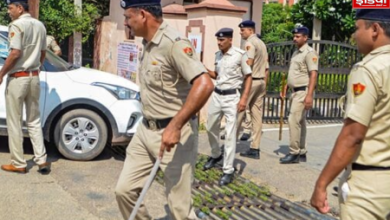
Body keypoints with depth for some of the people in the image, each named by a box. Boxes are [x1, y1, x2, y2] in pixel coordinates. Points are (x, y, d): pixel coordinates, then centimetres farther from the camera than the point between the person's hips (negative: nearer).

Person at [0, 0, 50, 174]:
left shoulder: (17, 25, -14)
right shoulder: (40, 25, 10)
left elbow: (15, 54, -21)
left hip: (17, 78, -7)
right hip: (34, 77, 7)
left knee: (14, 123, 3)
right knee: (34, 121, 13)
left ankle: (18, 164, 9)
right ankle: (42, 160, 9)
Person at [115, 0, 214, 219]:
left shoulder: (174, 43, -19)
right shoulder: (148, 44, 10)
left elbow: (205, 85, -29)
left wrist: (175, 126, -30)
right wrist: (148, 125, 17)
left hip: (174, 133, -9)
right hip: (145, 130, 9)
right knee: (125, 190, 9)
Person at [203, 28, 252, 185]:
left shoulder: (240, 54, -12)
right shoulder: (218, 55, 7)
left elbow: (248, 77, -7)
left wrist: (244, 98, -16)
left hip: (231, 97, -6)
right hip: (216, 94, 7)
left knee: (230, 134, -6)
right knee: (210, 128, 16)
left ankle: (228, 171, -1)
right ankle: (216, 155, 41)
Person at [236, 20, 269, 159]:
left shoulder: (250, 42, -8)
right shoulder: (262, 43, 19)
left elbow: (248, 63, -22)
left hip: (250, 81, -8)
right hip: (261, 81, 8)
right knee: (257, 115, 5)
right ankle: (255, 149, 6)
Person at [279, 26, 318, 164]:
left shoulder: (309, 53, -13)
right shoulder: (296, 53, 16)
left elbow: (313, 75, -20)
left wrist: (309, 95, -27)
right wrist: (285, 88, 17)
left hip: (303, 92, -9)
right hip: (295, 91, 9)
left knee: (293, 120, -13)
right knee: (300, 121, 13)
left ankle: (294, 153, -7)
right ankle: (301, 152, 21)